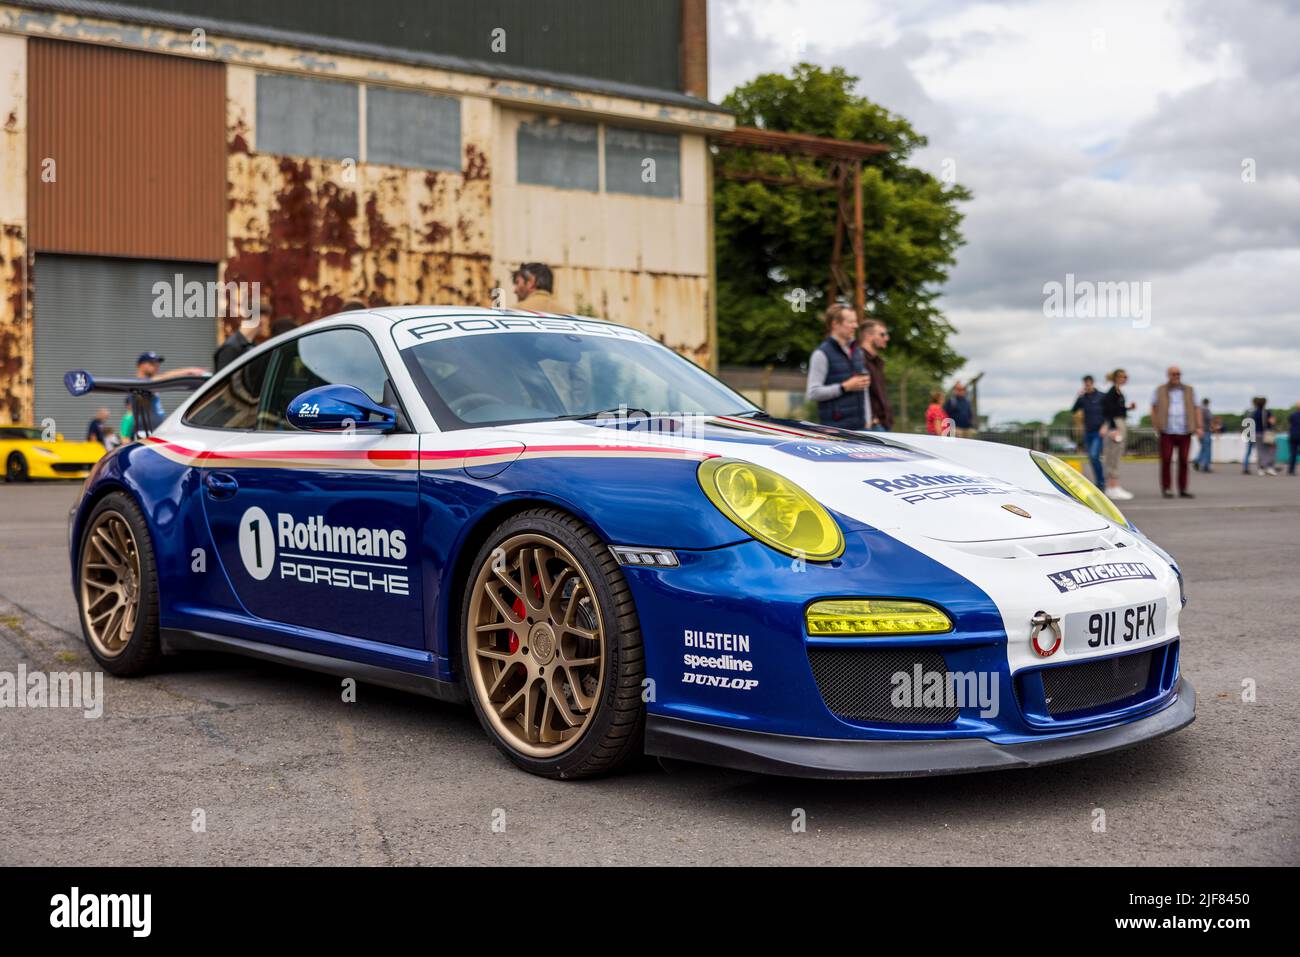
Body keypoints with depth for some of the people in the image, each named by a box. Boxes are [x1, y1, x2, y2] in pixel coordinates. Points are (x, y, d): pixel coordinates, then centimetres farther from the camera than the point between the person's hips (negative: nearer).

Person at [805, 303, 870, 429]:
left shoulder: (857, 352, 14)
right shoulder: (821, 354, -8)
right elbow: (812, 393, -15)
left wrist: (866, 421, 14)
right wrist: (845, 387, -16)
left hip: (859, 426, 7)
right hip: (836, 427, -7)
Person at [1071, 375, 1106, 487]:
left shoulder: (1101, 397, -2)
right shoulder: (1082, 398, 7)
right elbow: (1073, 410, -3)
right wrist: (1079, 397, -14)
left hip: (1099, 432, -5)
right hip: (1087, 432, 5)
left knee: (1094, 456, -20)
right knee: (1092, 458, 7)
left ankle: (1101, 482, -12)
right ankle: (1099, 483, 16)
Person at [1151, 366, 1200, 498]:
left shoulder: (1189, 391, 13)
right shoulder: (1159, 391, 9)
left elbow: (1196, 410, 11)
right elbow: (1153, 409, 9)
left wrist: (1199, 427, 1)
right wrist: (1156, 426, -2)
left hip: (1185, 432, 1)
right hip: (1167, 433, -1)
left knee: (1183, 461, -1)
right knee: (1166, 460, -6)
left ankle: (1183, 490, 4)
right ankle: (1166, 489, 0)